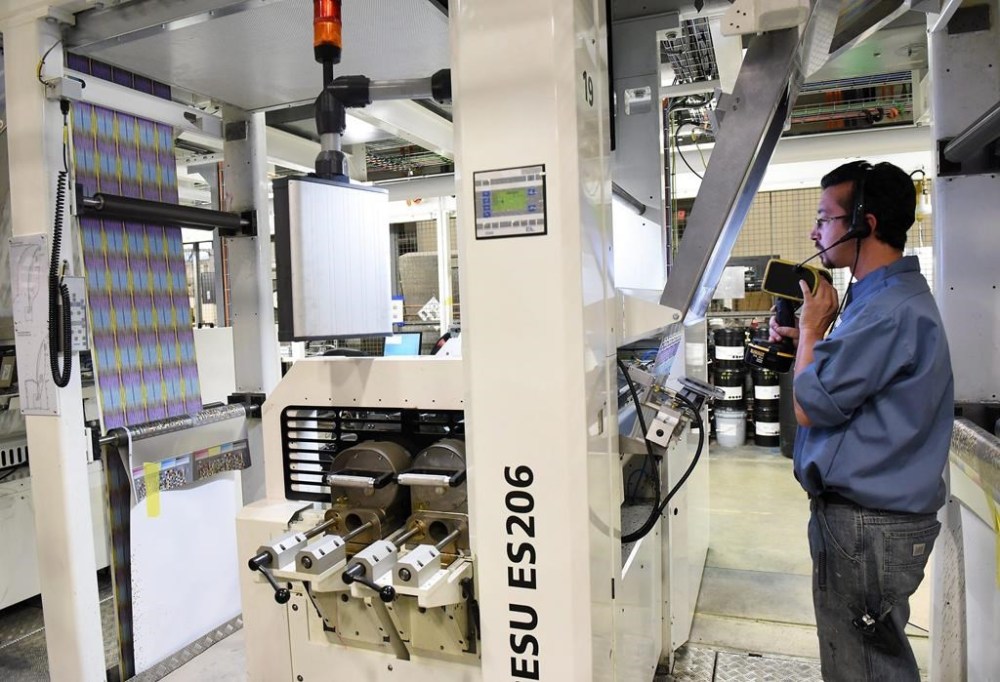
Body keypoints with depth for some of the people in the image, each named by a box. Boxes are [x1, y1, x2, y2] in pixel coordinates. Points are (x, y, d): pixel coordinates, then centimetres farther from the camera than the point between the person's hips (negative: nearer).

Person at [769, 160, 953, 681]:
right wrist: (804, 343, 5)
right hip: (856, 509, 10)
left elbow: (811, 406, -20)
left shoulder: (892, 310, -23)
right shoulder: (884, 296, 12)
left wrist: (812, 328, -7)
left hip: (869, 525, -10)